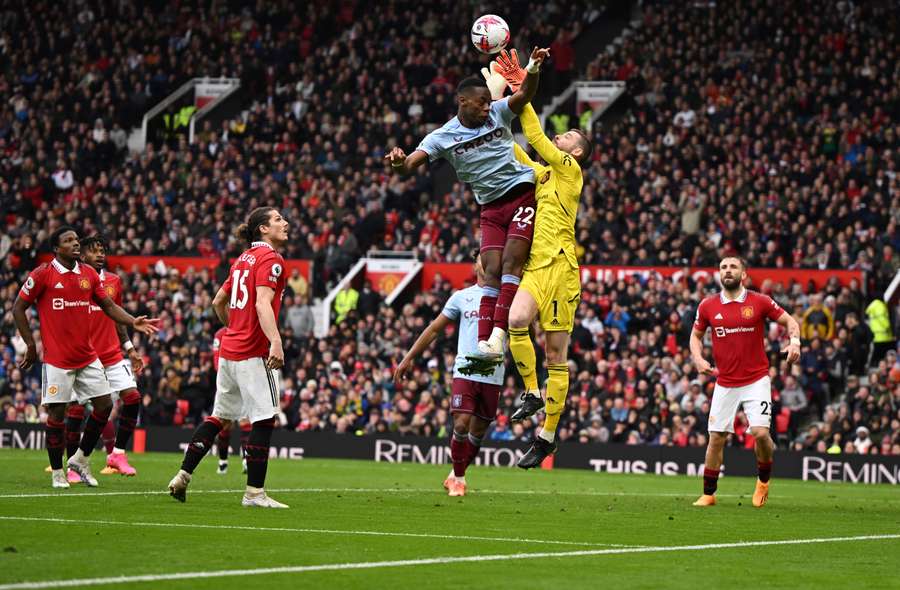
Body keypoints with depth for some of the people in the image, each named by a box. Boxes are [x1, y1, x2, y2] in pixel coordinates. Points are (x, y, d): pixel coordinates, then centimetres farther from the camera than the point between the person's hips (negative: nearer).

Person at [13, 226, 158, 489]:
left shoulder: (89, 274, 7)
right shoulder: (42, 274, -8)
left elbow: (108, 305, 13)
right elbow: (18, 309, -2)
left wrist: (132, 322, -4)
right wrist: (31, 344, -5)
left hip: (87, 356, 5)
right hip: (57, 357, -5)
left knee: (104, 404, 3)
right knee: (57, 413, -3)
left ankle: (80, 459, 20)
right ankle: (57, 472, 11)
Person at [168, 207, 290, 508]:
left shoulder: (244, 258, 16)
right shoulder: (270, 259, -10)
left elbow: (219, 301, 23)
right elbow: (263, 303, -24)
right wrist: (275, 340, -35)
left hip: (230, 349, 9)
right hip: (255, 353, -9)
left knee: (219, 416, 16)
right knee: (264, 419, -5)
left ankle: (183, 477, 16)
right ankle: (255, 492, -4)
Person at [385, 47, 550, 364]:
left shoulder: (498, 112, -1)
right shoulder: (442, 137, -3)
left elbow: (525, 94, -17)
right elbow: (410, 164, -13)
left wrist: (533, 68, -38)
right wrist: (399, 162, -38)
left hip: (523, 193, -2)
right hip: (492, 207, 2)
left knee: (510, 264, -15)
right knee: (492, 272, -7)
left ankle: (498, 335, -23)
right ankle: (484, 343, -14)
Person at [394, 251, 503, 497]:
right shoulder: (462, 297, 10)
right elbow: (434, 329, 14)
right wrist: (408, 358, 10)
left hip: (493, 376, 1)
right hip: (465, 372, -1)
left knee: (478, 431, 6)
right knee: (461, 424, -14)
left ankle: (457, 475, 24)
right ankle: (458, 477, 3)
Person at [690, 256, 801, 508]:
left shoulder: (760, 302, -5)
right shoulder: (708, 306, 1)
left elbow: (789, 321, 5)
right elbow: (696, 335, 16)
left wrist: (794, 341, -15)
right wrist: (698, 358, -2)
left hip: (756, 381, -2)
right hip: (725, 383, 2)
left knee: (760, 432, -15)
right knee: (716, 438, 1)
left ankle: (764, 479, 13)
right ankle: (708, 494, 15)